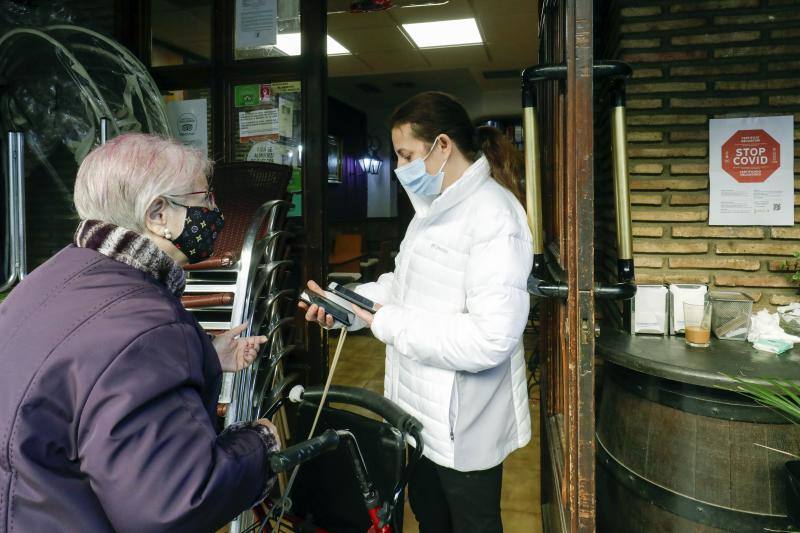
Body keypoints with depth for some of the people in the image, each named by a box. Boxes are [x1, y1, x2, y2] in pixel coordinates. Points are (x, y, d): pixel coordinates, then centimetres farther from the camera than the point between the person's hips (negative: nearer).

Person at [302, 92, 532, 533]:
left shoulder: (494, 217, -25)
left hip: (464, 423, -9)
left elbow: (492, 339, -32)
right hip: (420, 406, 9)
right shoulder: (436, 207, 8)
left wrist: (389, 324, -25)